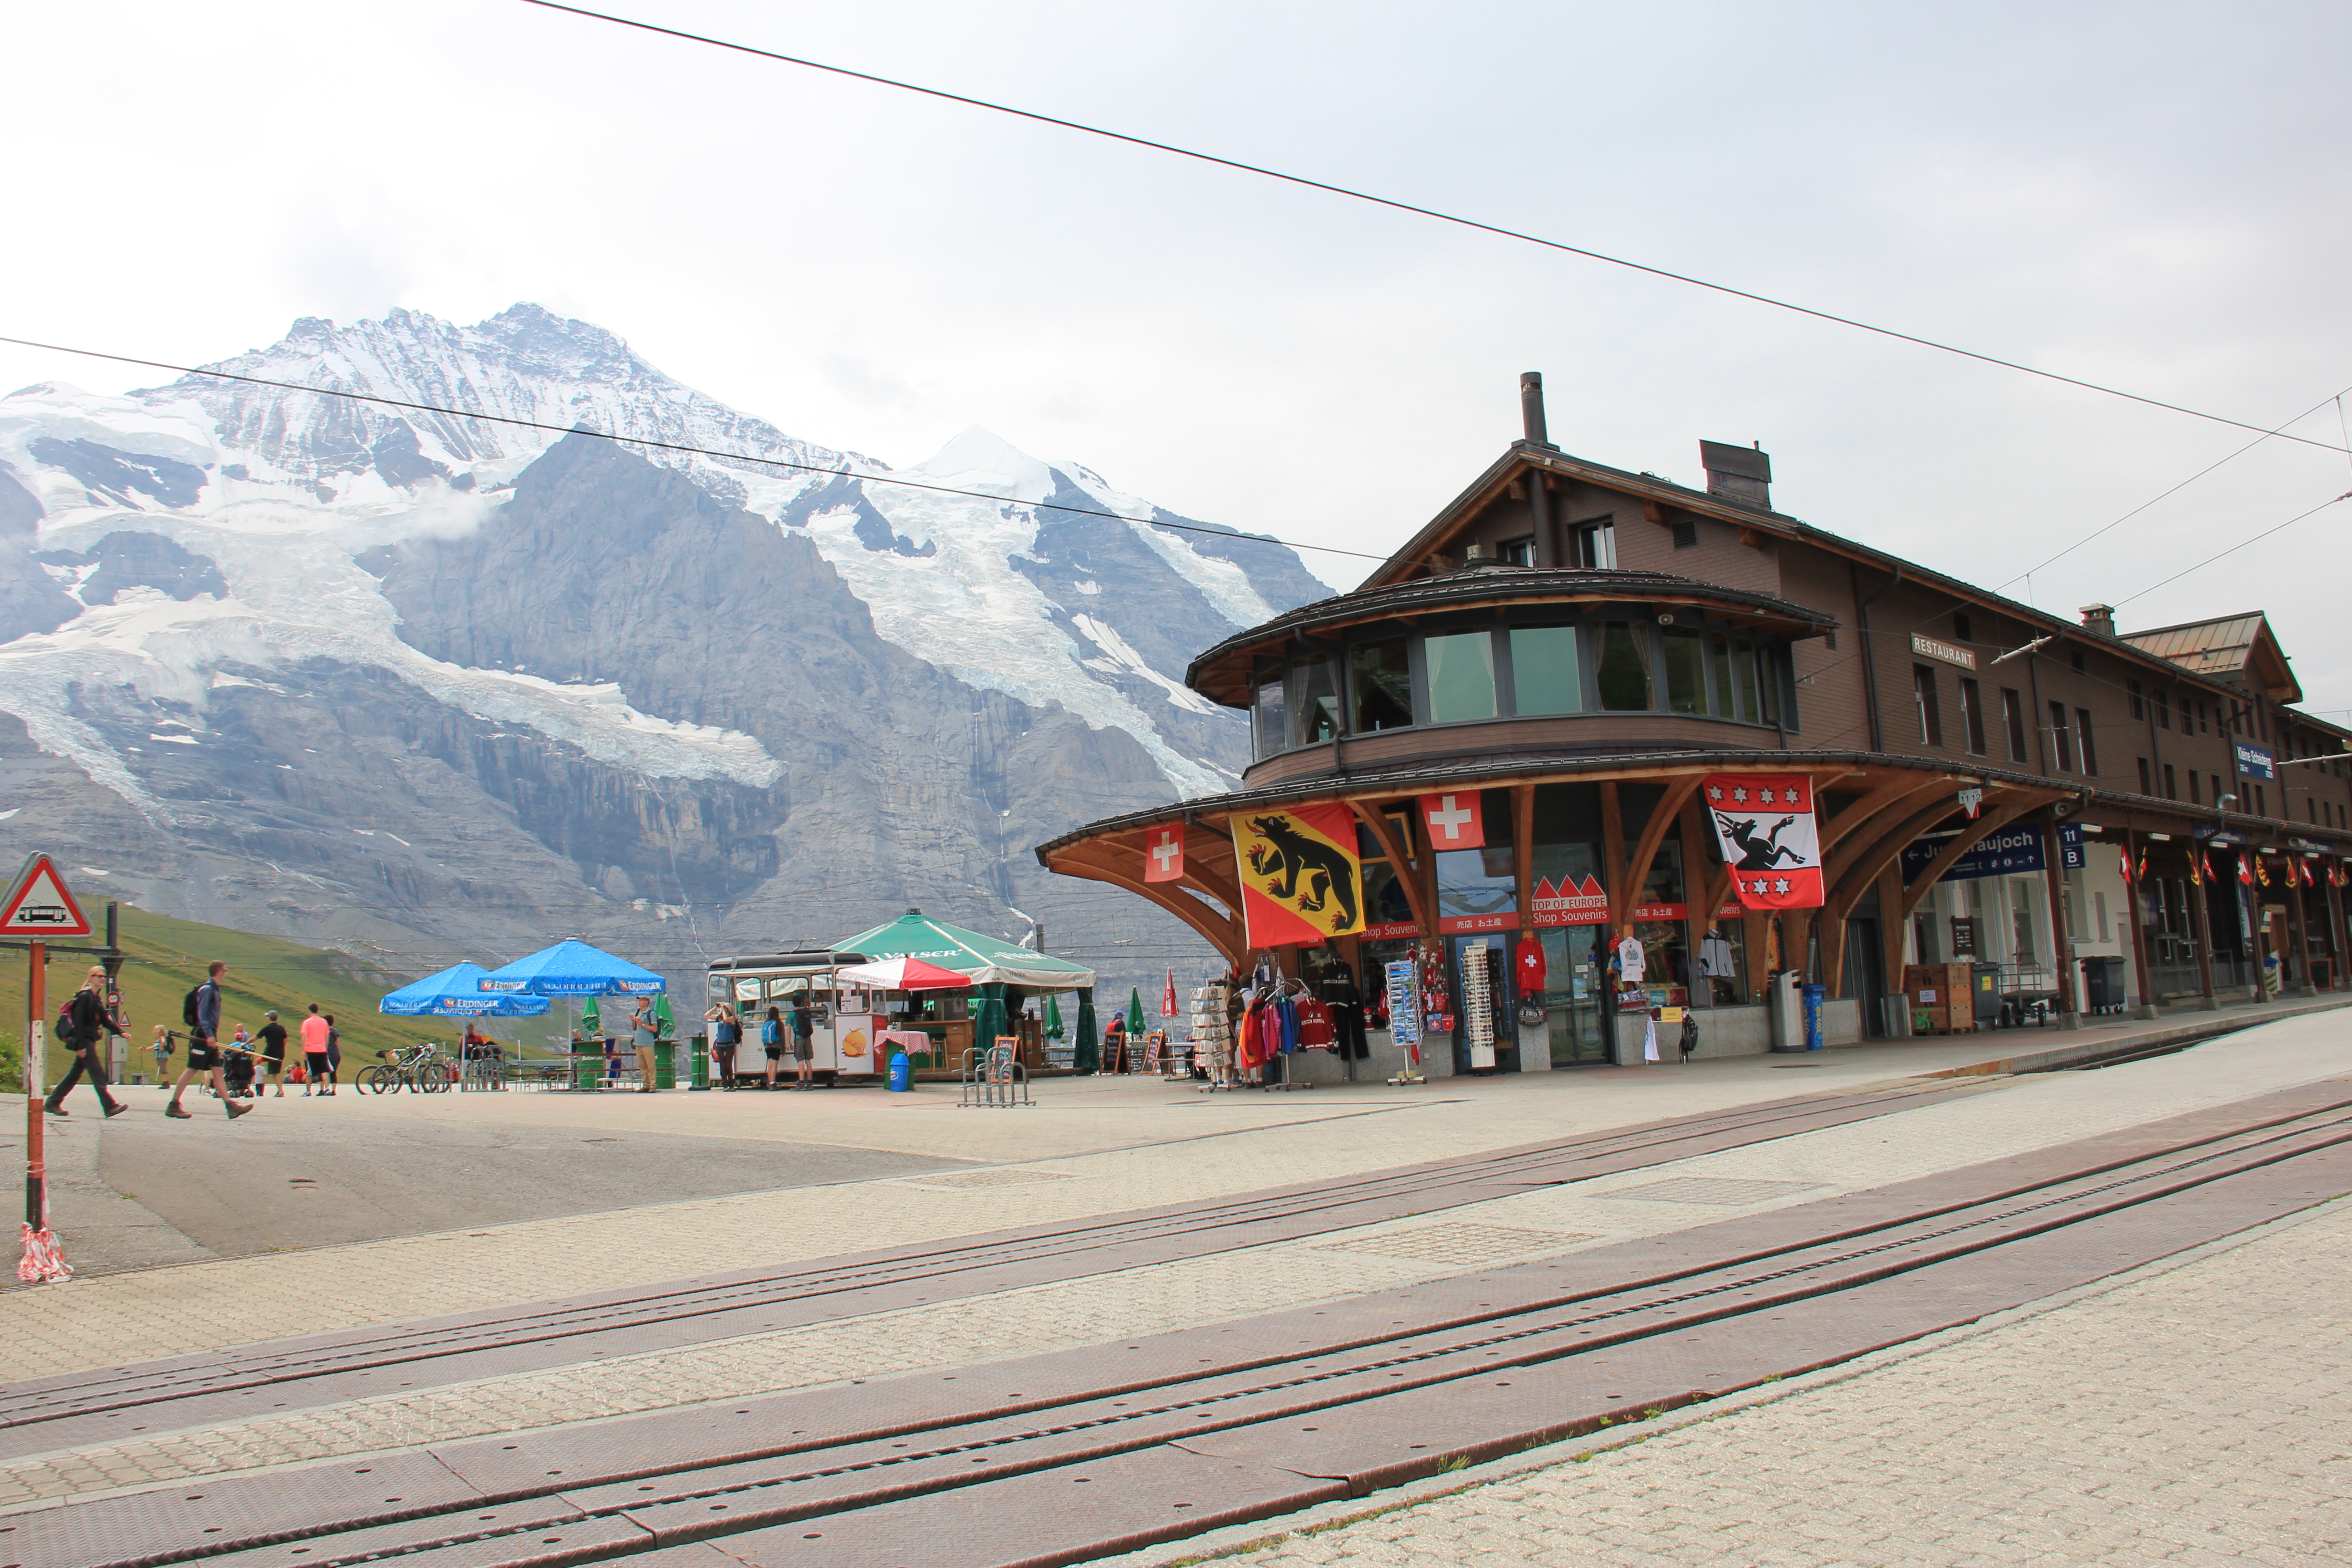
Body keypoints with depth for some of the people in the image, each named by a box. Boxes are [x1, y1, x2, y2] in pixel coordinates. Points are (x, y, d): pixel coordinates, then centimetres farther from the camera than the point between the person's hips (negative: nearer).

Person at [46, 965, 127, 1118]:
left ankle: (52, 1103, 21)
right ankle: (110, 1106, -8)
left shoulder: (97, 998, 14)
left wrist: (120, 1032, 7)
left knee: (75, 1073, 14)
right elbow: (78, 1022, -19)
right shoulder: (85, 997, -14)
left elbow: (105, 1020, 18)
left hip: (90, 1040, 10)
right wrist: (81, 1046, -21)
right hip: (84, 1041, -10)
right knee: (98, 1073, -8)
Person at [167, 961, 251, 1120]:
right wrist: (209, 1035, -25)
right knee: (191, 1070, -5)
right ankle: (173, 1106, 1)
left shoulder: (215, 989, 17)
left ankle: (231, 1106, -2)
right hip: (201, 1036, -9)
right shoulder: (207, 989, -10)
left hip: (209, 1038, 9)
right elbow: (201, 1014, -18)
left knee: (217, 1071, 3)